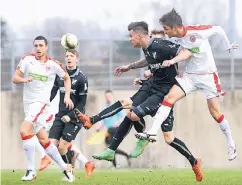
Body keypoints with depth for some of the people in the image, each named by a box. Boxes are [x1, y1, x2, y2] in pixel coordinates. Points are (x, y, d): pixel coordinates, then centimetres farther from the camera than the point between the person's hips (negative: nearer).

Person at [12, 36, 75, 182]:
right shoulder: (27, 60, 0)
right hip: (28, 103, 4)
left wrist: (67, 96, 4)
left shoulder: (53, 65, -4)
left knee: (24, 131, -24)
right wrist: (24, 79, -24)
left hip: (41, 103, -4)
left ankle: (31, 170, -19)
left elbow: (66, 78, 13)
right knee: (43, 139, 8)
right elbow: (15, 78, -3)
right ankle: (65, 167, 21)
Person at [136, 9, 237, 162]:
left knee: (215, 112, -1)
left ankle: (231, 143, 18)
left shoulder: (196, 32, -21)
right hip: (190, 76, 5)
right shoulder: (177, 40, -4)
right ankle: (152, 132, -21)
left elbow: (218, 30, -7)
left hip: (208, 76, -5)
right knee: (169, 98, -14)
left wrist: (228, 46, 7)